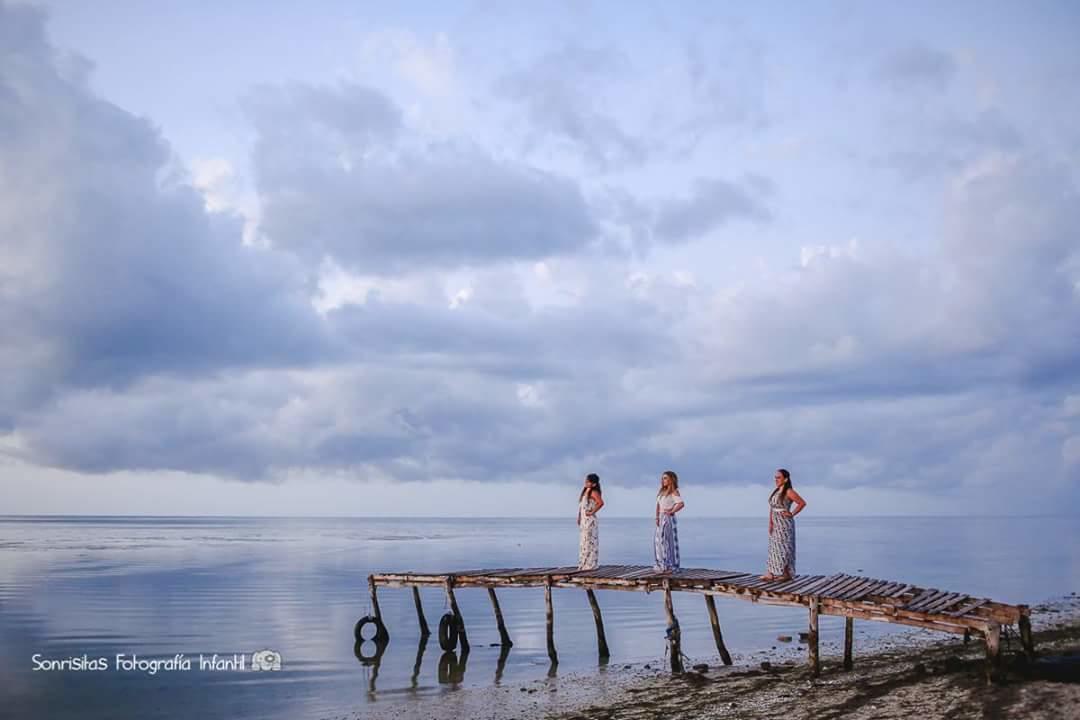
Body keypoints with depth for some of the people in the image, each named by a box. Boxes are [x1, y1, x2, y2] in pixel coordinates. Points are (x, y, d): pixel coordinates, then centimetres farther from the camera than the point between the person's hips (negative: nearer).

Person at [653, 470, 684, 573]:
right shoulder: (662, 492, 15)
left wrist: (672, 511, -16)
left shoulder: (674, 492, -10)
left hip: (669, 519, -8)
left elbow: (681, 504, -24)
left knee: (668, 541, -5)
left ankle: (670, 566, 1)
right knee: (658, 541, 9)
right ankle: (663, 565, 18)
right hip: (661, 519, 8)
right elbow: (658, 505, 16)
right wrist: (657, 517, 5)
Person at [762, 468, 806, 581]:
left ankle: (787, 574, 3)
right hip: (775, 524, 8)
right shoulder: (776, 491, 12)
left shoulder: (789, 492, -11)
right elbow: (771, 508, 10)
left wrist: (792, 514, -10)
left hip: (784, 523, -8)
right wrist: (770, 522, 0)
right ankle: (771, 573, 8)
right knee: (774, 548, 7)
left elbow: (802, 503, -14)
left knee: (784, 547, -4)